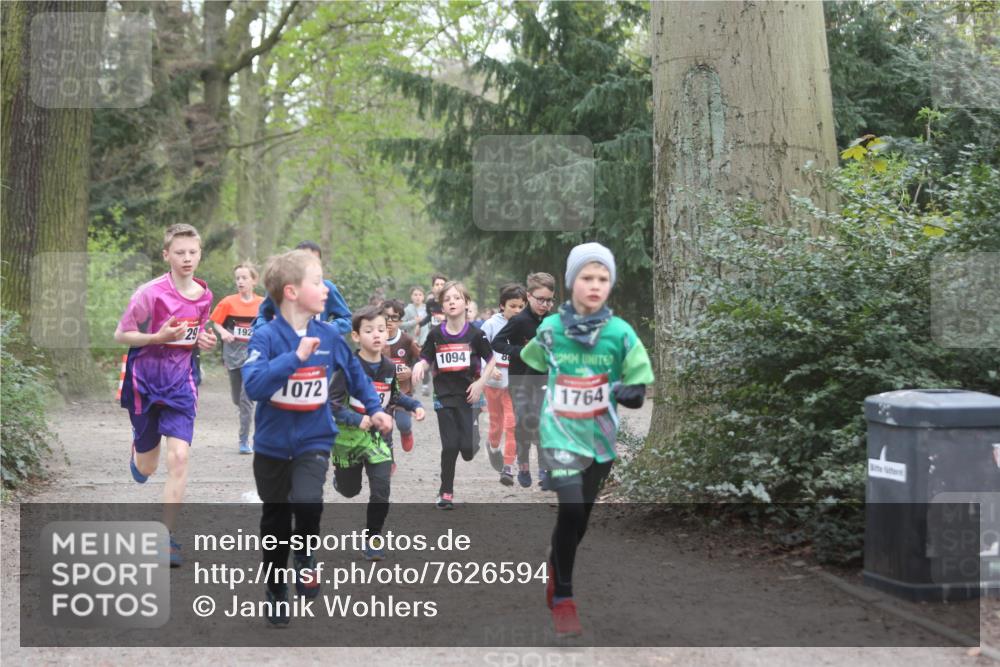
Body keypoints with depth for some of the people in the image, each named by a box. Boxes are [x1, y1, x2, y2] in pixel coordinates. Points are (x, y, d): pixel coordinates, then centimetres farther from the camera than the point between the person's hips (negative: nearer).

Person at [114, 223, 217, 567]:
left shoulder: (204, 295, 0)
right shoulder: (150, 293, -16)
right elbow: (120, 335, -10)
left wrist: (203, 341, -5)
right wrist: (158, 337, -25)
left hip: (180, 382, 2)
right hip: (145, 380, -2)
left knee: (179, 457, -14)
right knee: (145, 470, 11)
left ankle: (168, 537, -6)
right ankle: (136, 449, 51)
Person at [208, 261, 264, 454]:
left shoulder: (263, 304, -3)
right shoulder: (228, 302, -3)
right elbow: (216, 323, 4)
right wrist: (223, 332, -15)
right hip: (233, 354, 2)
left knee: (246, 398, -10)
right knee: (237, 399, 13)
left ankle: (244, 441, -4)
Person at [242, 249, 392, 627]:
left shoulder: (329, 336, -4)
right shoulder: (266, 337, -16)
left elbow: (355, 373, 15)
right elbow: (253, 386, -31)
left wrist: (374, 408, 15)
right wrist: (295, 358, -35)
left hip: (314, 440, 1)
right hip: (272, 444, -1)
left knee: (307, 502, -26)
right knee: (275, 524, 11)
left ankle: (306, 555, 5)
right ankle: (276, 593, 30)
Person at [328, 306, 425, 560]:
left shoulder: (389, 368, -1)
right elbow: (331, 401, -18)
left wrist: (414, 405, 1)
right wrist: (356, 420, -29)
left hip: (379, 436, 3)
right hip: (349, 436, -3)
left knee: (381, 491, -10)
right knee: (350, 490, 17)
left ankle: (373, 537, 7)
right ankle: (340, 476, 54)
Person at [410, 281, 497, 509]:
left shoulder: (474, 334, -4)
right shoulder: (436, 335, 0)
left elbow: (491, 360, 6)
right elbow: (426, 360, 7)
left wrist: (480, 383, -5)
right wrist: (419, 366, -16)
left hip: (468, 395, -1)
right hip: (444, 396, 1)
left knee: (467, 449, -7)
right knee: (450, 446, -4)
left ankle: (473, 442, 31)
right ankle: (446, 492, 9)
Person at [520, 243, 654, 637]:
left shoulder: (621, 333, -9)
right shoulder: (549, 329, -8)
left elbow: (639, 391, -4)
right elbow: (530, 368, 12)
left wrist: (628, 392, -24)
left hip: (601, 438, 2)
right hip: (562, 436, -2)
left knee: (581, 519, 14)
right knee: (571, 512, -18)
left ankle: (555, 576, 40)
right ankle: (562, 601, -6)